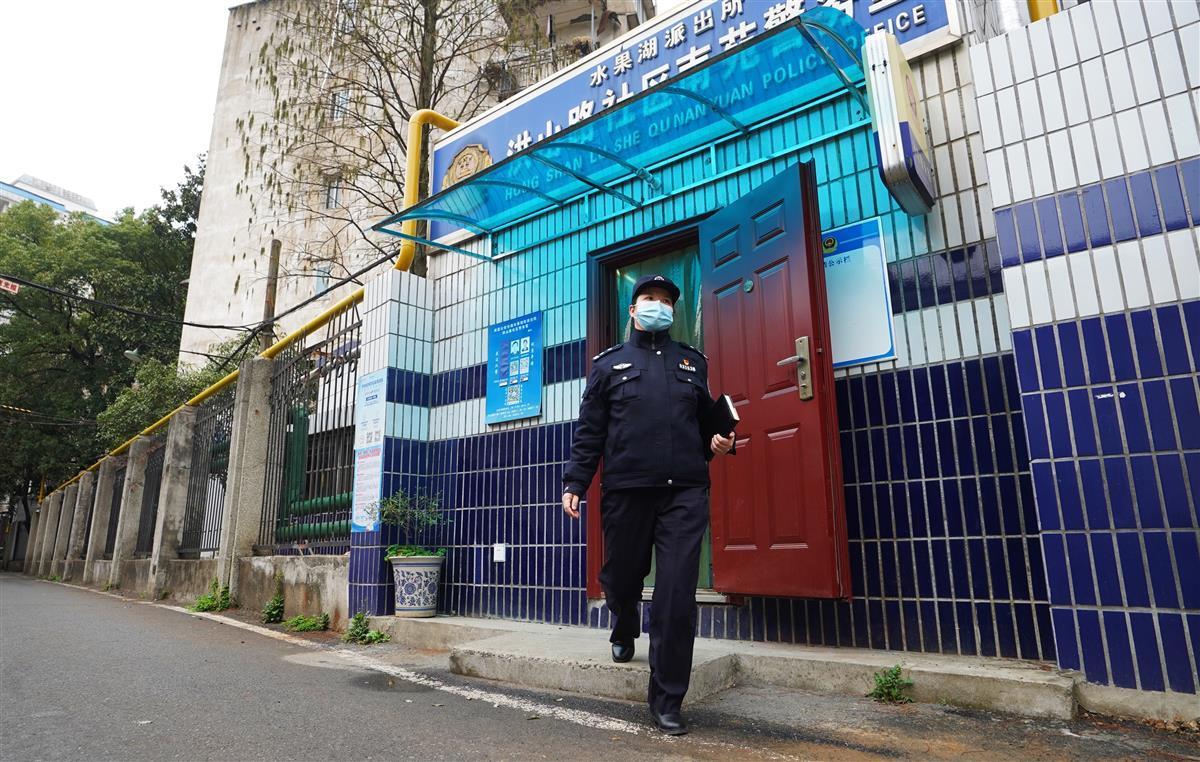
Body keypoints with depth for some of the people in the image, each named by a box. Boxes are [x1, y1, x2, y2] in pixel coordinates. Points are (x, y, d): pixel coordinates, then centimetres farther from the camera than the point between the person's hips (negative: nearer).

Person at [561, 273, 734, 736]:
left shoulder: (692, 363, 17)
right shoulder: (609, 364, 11)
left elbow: (707, 420, 21)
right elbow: (588, 432, 6)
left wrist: (719, 444, 0)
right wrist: (574, 484, -2)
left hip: (685, 492, 1)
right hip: (626, 489, 0)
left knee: (677, 595, -3)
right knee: (621, 579, 12)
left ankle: (666, 699, 11)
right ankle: (624, 633, 48)